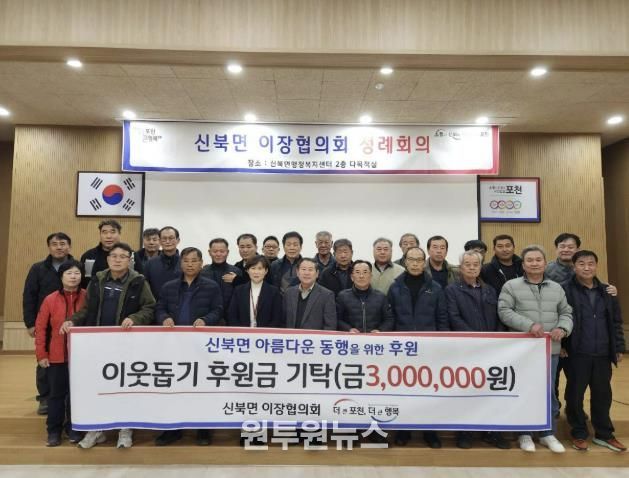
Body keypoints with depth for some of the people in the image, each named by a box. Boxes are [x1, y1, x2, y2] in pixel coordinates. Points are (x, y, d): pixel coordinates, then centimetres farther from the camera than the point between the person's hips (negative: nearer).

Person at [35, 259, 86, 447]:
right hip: (56, 356, 0)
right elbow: (40, 328, 0)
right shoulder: (50, 300, -4)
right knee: (57, 394, 11)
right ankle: (54, 430, 26)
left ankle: (73, 428, 26)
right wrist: (41, 354, -2)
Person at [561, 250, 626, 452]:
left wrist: (619, 347, 10)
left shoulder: (606, 291, 9)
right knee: (575, 394, 6)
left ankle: (604, 434, 30)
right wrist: (561, 345, -13)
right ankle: (579, 434, 21)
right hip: (577, 354, -4)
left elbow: (616, 322, 13)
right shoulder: (565, 290, -8)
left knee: (603, 394, 14)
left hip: (603, 354, 5)